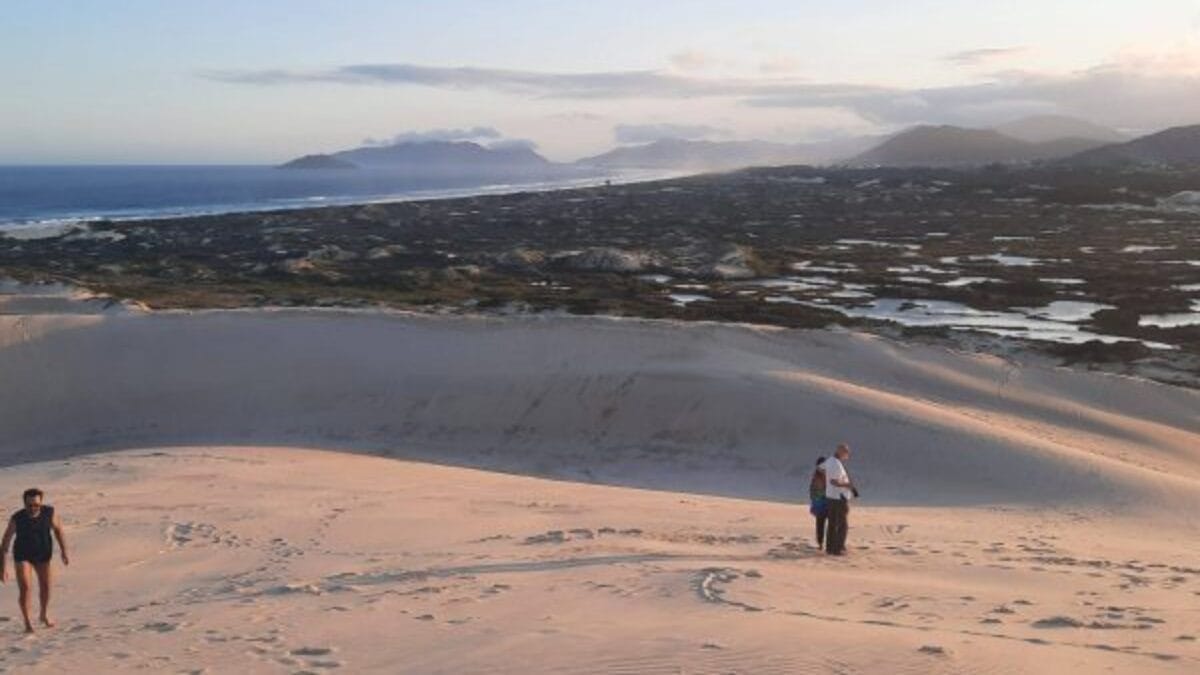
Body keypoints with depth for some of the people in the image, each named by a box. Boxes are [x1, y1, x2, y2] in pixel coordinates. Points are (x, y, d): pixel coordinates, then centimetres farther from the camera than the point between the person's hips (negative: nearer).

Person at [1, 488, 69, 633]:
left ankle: (45, 614, 40)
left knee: (45, 586, 13)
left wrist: (64, 552, -1)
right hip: (22, 556, -2)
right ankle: (27, 622, -2)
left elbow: (58, 530, -2)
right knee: (24, 588, -15)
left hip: (43, 555, 2)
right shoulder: (17, 519, -26)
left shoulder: (49, 512, -20)